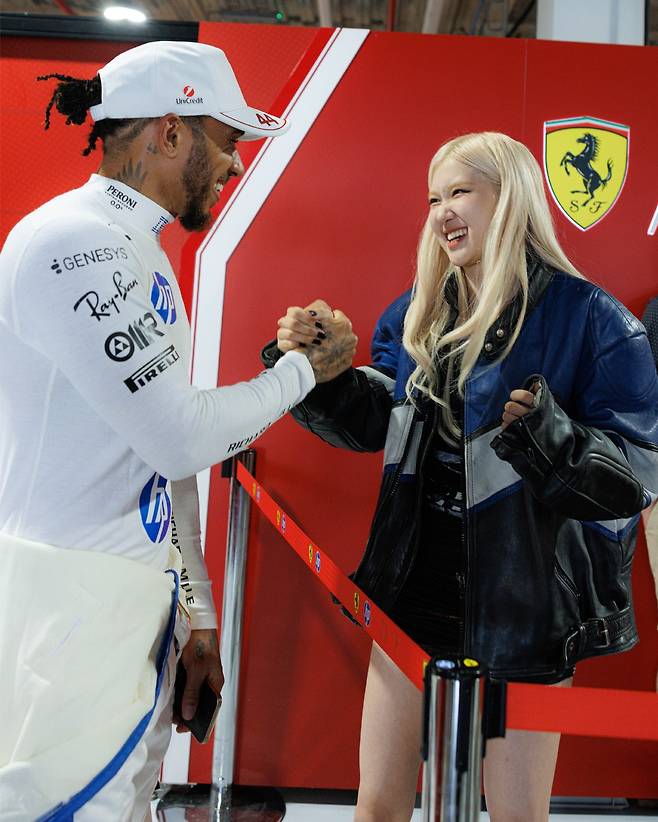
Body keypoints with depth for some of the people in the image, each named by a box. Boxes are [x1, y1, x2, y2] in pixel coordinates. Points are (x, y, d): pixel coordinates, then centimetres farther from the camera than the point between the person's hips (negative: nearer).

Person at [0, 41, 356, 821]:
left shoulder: (140, 256, 15)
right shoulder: (72, 241, -15)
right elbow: (181, 437, -19)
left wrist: (195, 608, 15)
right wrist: (305, 368, -4)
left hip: (135, 603, 9)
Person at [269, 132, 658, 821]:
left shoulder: (591, 320, -12)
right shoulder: (417, 313, 5)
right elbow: (372, 421, 13)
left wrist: (552, 438, -32)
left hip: (524, 609, -4)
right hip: (415, 592, 5)